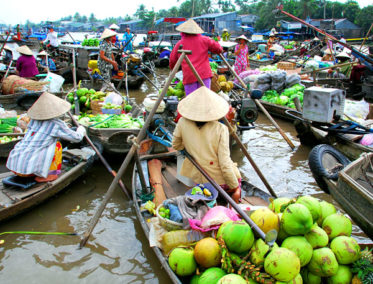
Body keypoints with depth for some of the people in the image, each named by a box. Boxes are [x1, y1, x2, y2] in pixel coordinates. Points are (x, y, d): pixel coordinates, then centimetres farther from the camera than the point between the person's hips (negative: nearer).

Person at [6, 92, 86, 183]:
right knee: (56, 144, 4)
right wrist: (81, 130, 26)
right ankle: (43, 176, 4)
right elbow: (77, 138, 5)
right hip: (28, 168, -7)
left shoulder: (34, 120, 11)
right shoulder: (56, 124, -6)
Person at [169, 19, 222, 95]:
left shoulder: (179, 44, 9)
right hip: (204, 74, 0)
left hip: (189, 76, 0)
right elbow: (219, 49, 7)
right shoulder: (203, 40, 8)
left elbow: (172, 62, 14)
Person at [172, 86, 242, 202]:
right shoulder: (220, 129, -17)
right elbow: (225, 164, -16)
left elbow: (176, 146, 8)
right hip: (219, 180, -4)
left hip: (196, 179, 4)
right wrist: (236, 188, -4)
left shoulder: (183, 123, -10)